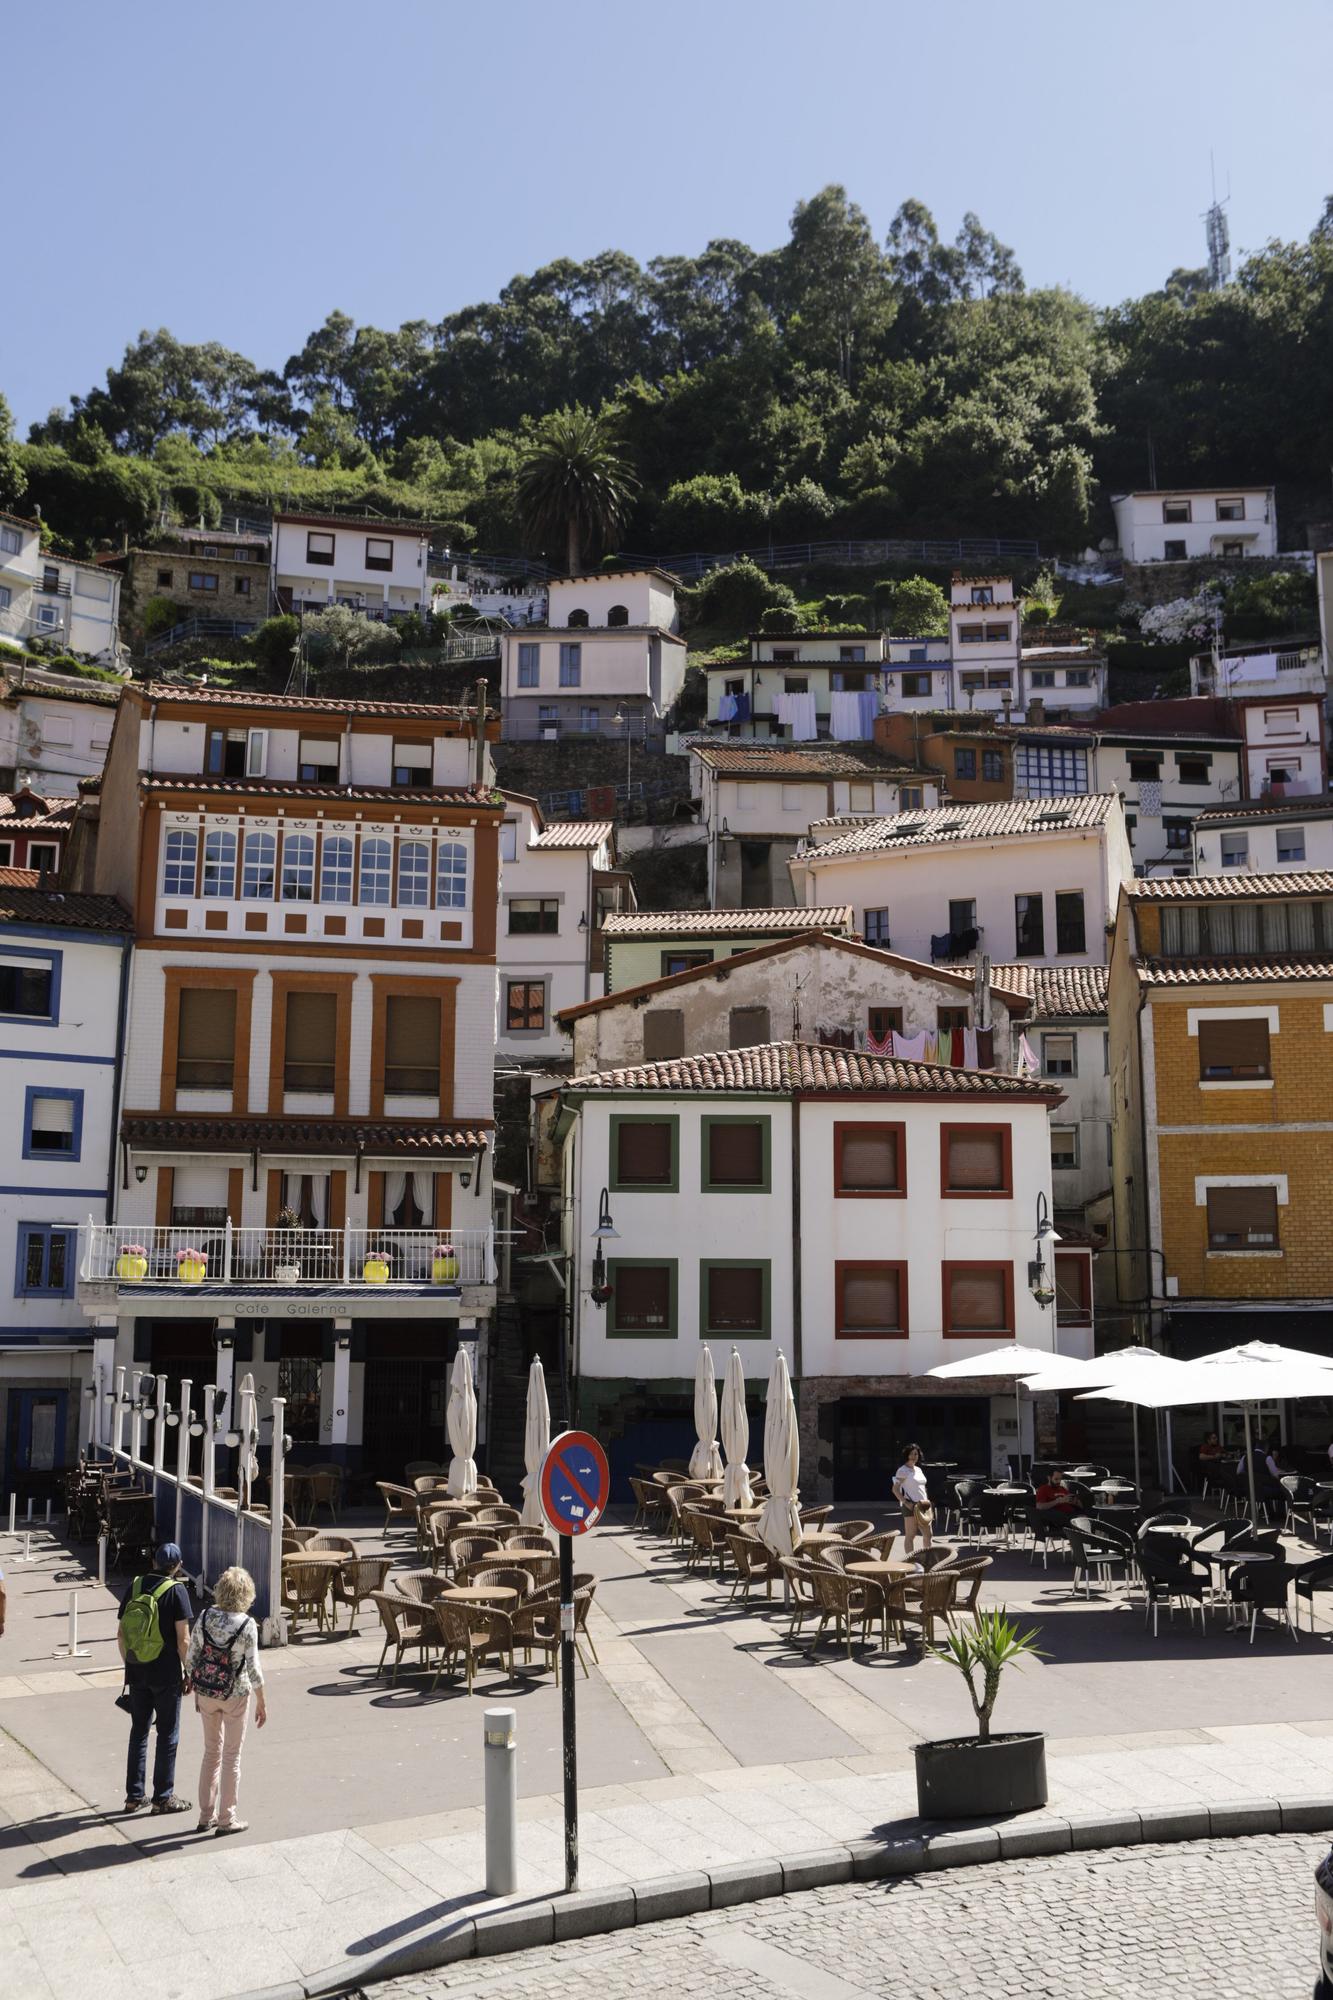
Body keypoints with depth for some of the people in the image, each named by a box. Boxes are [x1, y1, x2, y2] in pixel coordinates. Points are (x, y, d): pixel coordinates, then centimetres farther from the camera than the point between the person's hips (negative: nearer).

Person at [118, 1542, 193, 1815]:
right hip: (165, 1674, -5)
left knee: (139, 1731, 16)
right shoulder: (176, 1591, -12)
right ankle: (163, 1797, 11)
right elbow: (183, 1640, -15)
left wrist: (129, 1665, 18)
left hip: (136, 1672, 5)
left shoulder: (135, 1587, 3)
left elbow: (121, 1634, 7)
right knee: (167, 1735, 6)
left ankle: (134, 1795, 20)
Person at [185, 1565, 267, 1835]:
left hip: (206, 1692, 4)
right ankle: (226, 1820, 18)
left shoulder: (206, 1617, -7)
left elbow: (191, 1657, -1)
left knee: (211, 1752, 19)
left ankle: (206, 1815, 26)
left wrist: (196, 1690, 14)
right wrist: (262, 1703, -4)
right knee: (231, 1756, 10)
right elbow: (253, 1669, -15)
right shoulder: (247, 1625, -18)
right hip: (235, 1695, -4)